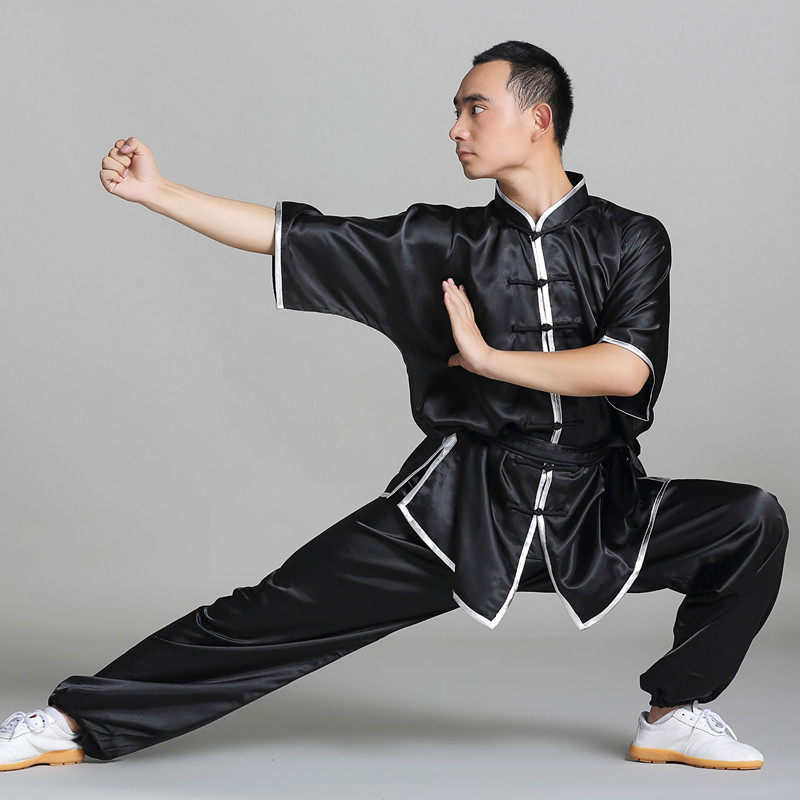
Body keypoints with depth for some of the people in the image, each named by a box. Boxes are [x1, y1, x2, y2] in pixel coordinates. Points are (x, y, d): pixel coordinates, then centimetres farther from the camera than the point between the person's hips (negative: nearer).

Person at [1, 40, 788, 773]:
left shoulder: (629, 241, 1)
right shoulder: (443, 244, 4)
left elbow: (627, 369, -14)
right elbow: (289, 234, 3)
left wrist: (487, 357, -12)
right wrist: (155, 191, -2)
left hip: (592, 510, 0)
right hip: (455, 506, 0)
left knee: (752, 522, -17)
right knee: (279, 610, -8)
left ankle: (676, 713, 1)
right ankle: (75, 719, 0)